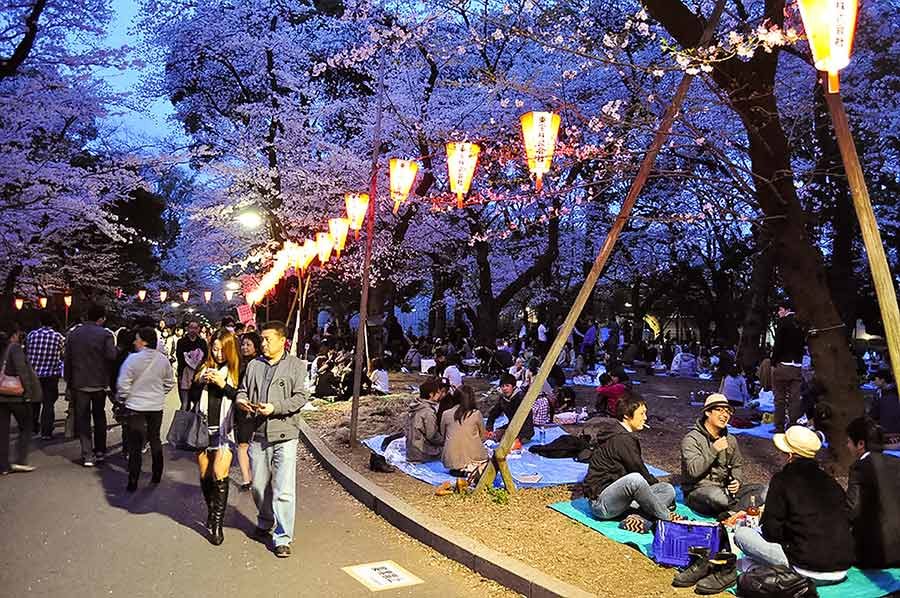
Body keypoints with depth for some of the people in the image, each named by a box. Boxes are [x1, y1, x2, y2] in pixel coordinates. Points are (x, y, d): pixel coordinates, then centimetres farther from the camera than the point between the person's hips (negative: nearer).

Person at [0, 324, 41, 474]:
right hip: (16, 395, -6)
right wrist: (28, 392, -15)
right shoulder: (15, 348, -12)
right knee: (26, 427, 7)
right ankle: (20, 461, 2)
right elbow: (22, 371, -18)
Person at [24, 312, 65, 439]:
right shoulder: (59, 337, -9)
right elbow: (64, 356, 0)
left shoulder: (31, 335, -2)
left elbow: (25, 353, 6)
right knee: (48, 404, 3)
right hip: (50, 376, -3)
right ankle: (46, 432, 1)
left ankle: (33, 426, 34)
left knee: (34, 402, 21)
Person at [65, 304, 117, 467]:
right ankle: (100, 451, 21)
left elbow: (67, 360, 6)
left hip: (79, 383, 2)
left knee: (82, 418, 6)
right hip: (99, 383, -2)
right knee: (99, 416, 16)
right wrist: (117, 349, -1)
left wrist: (68, 383, 12)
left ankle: (87, 454, 1)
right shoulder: (105, 334, -11)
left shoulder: (73, 334, 3)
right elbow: (112, 356, -23)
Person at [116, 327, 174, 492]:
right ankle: (157, 476, 26)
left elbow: (123, 384, -14)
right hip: (157, 407, 4)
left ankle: (133, 482, 6)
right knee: (155, 440, 18)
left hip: (136, 406, -4)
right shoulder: (163, 360, -2)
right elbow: (170, 383, 8)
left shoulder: (132, 359, -16)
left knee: (135, 445, 2)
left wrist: (123, 398, 4)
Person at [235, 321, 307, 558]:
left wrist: (275, 407, -20)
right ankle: (265, 523, 40)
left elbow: (300, 398, -8)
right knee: (259, 486, 17)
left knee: (283, 490, -6)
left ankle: (282, 538, 5)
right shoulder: (254, 365, 12)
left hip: (285, 436, -5)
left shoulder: (296, 365, -2)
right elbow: (243, 389, 17)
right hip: (258, 434, 5)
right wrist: (241, 400, -7)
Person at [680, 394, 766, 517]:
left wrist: (737, 481, 1)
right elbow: (693, 471, -20)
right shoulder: (691, 439, -9)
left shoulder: (730, 440, 13)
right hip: (697, 491, -7)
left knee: (762, 491, -12)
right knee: (715, 495, -40)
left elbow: (737, 465, 23)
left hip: (726, 489, 7)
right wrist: (714, 450, -24)